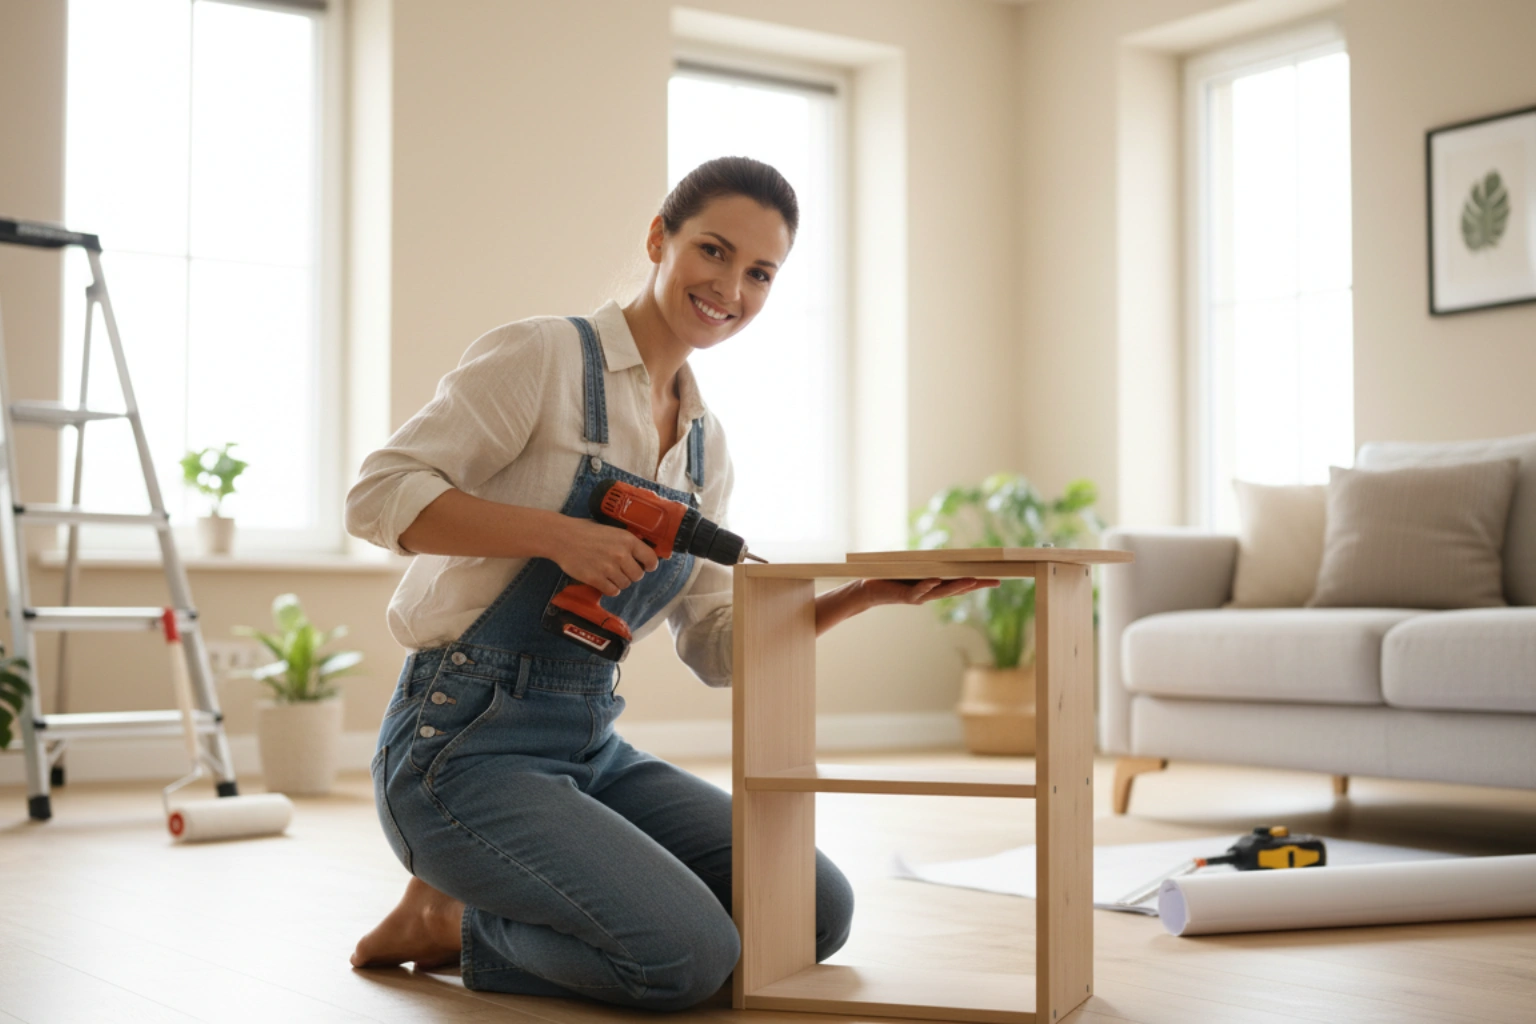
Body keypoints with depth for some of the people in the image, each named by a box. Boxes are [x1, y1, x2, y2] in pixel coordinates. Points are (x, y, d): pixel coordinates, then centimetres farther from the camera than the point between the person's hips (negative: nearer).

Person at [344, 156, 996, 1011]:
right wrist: (557, 533, -25)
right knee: (691, 955, -24)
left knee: (820, 912, -2)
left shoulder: (706, 441, 12)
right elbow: (382, 496, -15)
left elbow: (718, 645, 11)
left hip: (594, 748, 8)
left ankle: (482, 912, 9)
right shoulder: (544, 356, -8)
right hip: (465, 743, -8)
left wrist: (867, 596, -1)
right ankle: (452, 920, 2)